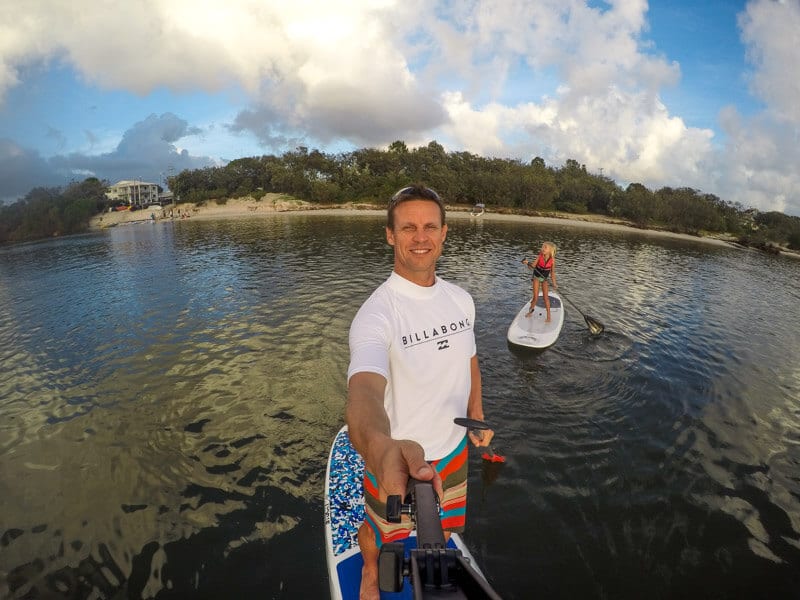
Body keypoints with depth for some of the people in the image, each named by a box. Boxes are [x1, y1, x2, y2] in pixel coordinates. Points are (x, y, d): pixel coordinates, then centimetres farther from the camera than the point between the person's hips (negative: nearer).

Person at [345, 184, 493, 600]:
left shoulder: (461, 299, -7)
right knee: (379, 532, 23)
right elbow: (363, 390, -47)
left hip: (452, 446, 5)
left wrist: (477, 415, 4)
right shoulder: (376, 312, -29)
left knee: (442, 526, 30)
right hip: (396, 457, -4)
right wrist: (381, 448, -66)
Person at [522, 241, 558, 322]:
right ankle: (531, 310, 25)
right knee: (535, 297, -2)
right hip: (536, 277, 0)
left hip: (544, 278, 0)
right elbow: (533, 266, -13)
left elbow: (552, 272, -7)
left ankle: (548, 316, 7)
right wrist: (527, 263, -33)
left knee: (546, 297, -1)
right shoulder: (540, 256, -17)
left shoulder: (552, 260, -16)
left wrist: (554, 283, -7)